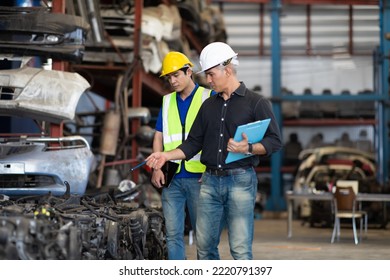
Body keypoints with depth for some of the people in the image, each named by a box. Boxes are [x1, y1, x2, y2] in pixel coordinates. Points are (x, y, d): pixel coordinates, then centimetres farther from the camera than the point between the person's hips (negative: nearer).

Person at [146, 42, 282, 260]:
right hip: (210, 181, 6)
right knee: (205, 245, 6)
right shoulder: (208, 106, 18)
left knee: (241, 249, -8)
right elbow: (193, 144, 19)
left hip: (240, 180, -6)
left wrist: (249, 149, -20)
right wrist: (167, 156, 5)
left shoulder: (256, 103, 0)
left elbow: (275, 141, -4)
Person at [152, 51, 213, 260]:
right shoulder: (167, 101, 15)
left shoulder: (208, 97, 1)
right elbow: (159, 137, 15)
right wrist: (157, 168, 3)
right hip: (172, 178, 4)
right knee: (173, 233, 2)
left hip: (199, 176, -4)